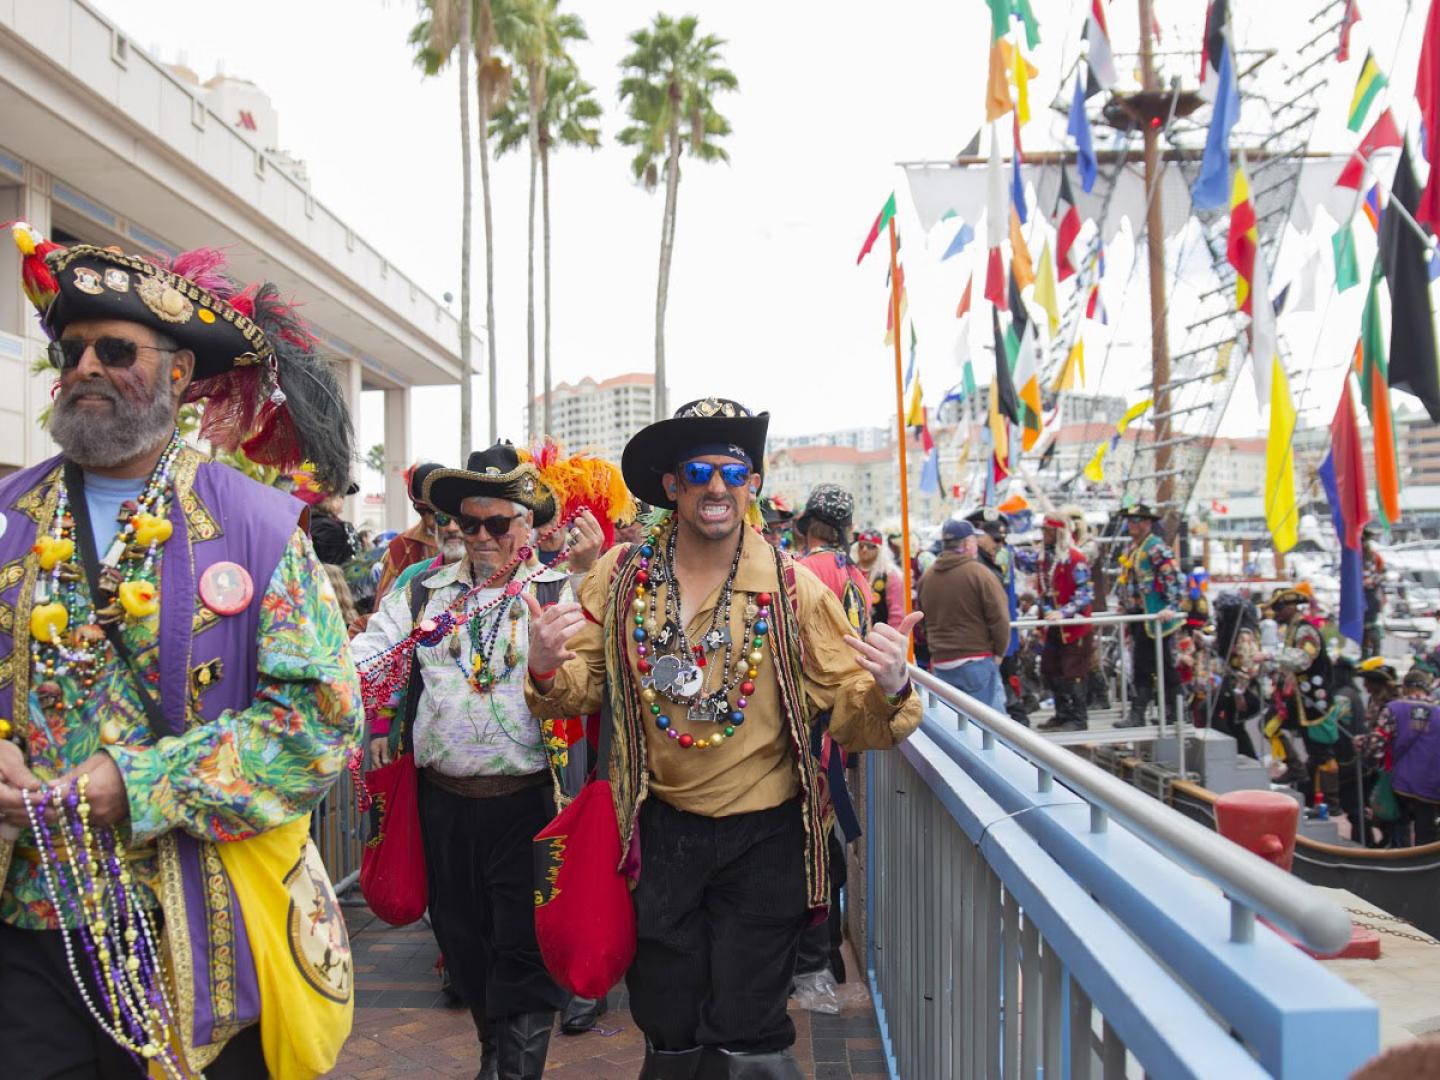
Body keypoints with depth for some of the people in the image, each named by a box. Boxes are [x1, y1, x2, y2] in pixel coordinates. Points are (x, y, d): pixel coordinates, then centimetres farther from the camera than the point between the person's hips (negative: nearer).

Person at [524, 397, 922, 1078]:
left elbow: (851, 713, -9)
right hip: (659, 828, 2)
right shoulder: (622, 574, -5)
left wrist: (886, 688, -31)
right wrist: (547, 666, -21)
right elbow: (580, 689, 1)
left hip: (761, 838, -2)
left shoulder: (793, 588, -10)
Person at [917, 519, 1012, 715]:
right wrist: (999, 652, 0)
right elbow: (999, 618, -12)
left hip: (940, 663, 6)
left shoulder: (926, 577, 7)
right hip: (977, 661, -6)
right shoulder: (979, 573, -10)